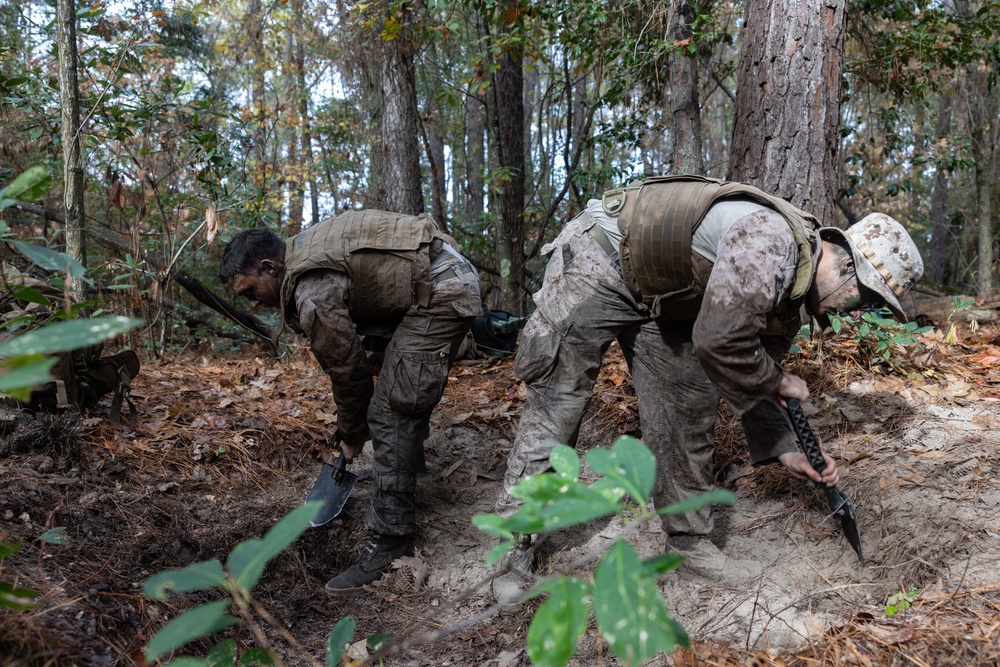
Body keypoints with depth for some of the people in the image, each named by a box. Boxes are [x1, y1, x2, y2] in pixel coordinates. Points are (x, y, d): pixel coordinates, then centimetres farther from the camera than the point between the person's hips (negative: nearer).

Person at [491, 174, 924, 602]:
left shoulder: (788, 295, 2)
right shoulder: (771, 237, -30)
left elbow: (751, 381, 11)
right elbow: (721, 344, -34)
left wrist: (784, 450, 5)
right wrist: (778, 382, -15)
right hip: (598, 259, -9)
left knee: (689, 408, 4)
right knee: (555, 403, -9)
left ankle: (688, 535, 19)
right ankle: (515, 545, 0)